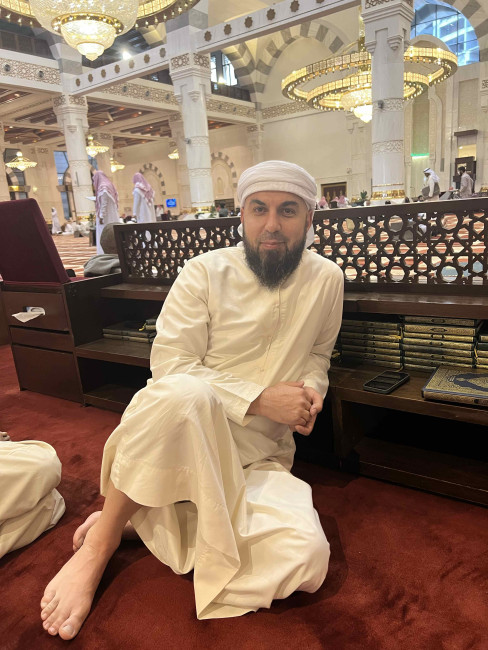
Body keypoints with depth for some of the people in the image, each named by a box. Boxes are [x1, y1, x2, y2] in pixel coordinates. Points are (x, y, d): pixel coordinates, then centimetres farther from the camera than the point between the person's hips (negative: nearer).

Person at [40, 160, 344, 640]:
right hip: (180, 438, -3)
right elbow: (170, 367, -11)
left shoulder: (326, 279, 3)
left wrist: (311, 388, -5)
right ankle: (101, 543, -13)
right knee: (186, 393, -39)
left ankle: (139, 520, -5)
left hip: (259, 456, 4)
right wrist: (259, 399, -19)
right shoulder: (205, 272, -7)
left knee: (306, 559, -25)